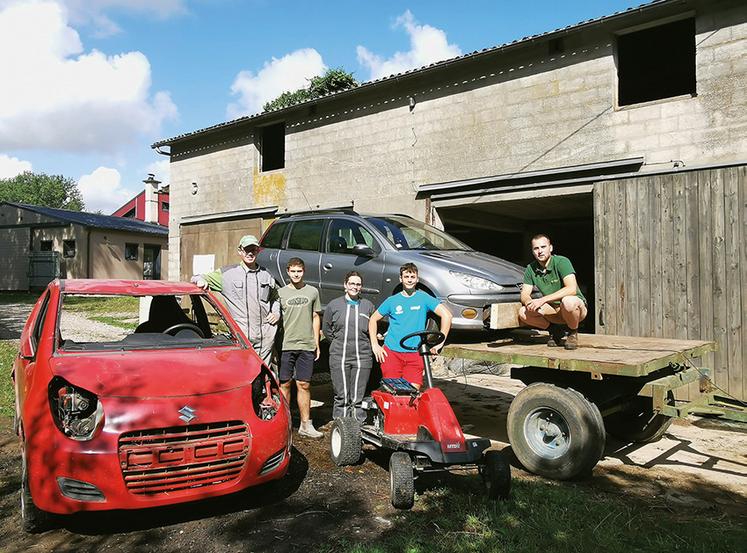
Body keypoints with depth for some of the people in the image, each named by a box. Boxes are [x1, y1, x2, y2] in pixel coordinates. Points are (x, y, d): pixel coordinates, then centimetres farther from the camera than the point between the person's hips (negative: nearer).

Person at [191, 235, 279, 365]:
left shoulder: (266, 275, 14)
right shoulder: (227, 274, 5)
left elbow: (274, 298, 29)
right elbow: (196, 278, 9)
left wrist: (276, 313, 11)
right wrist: (200, 280, -14)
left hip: (266, 336, 3)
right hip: (241, 337, -3)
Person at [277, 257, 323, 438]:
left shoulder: (312, 292, 9)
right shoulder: (281, 293, 5)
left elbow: (315, 318, 14)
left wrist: (316, 344, 9)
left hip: (307, 346, 1)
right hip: (286, 346, -1)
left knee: (304, 385, 5)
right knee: (285, 384, 4)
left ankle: (306, 425, 12)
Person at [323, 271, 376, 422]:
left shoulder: (368, 306, 8)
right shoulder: (334, 305, 6)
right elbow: (326, 328, 15)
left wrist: (366, 343, 11)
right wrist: (338, 343, 11)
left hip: (363, 357, 0)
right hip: (339, 357, 0)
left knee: (358, 398, 3)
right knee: (341, 397, 2)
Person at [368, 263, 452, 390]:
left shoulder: (423, 298, 3)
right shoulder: (392, 301, 7)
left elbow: (446, 315, -3)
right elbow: (373, 319, 15)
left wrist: (440, 342, -8)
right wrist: (375, 345, 4)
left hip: (415, 355, 0)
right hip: (391, 352, 1)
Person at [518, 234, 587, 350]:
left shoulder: (561, 262, -17)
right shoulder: (531, 268, 0)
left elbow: (572, 289, -30)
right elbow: (524, 294, 0)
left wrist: (543, 300, -34)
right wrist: (529, 302, -26)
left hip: (577, 307, -5)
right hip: (554, 309, 5)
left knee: (568, 301, -40)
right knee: (523, 313, -17)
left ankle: (573, 333, -8)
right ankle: (555, 331, 7)